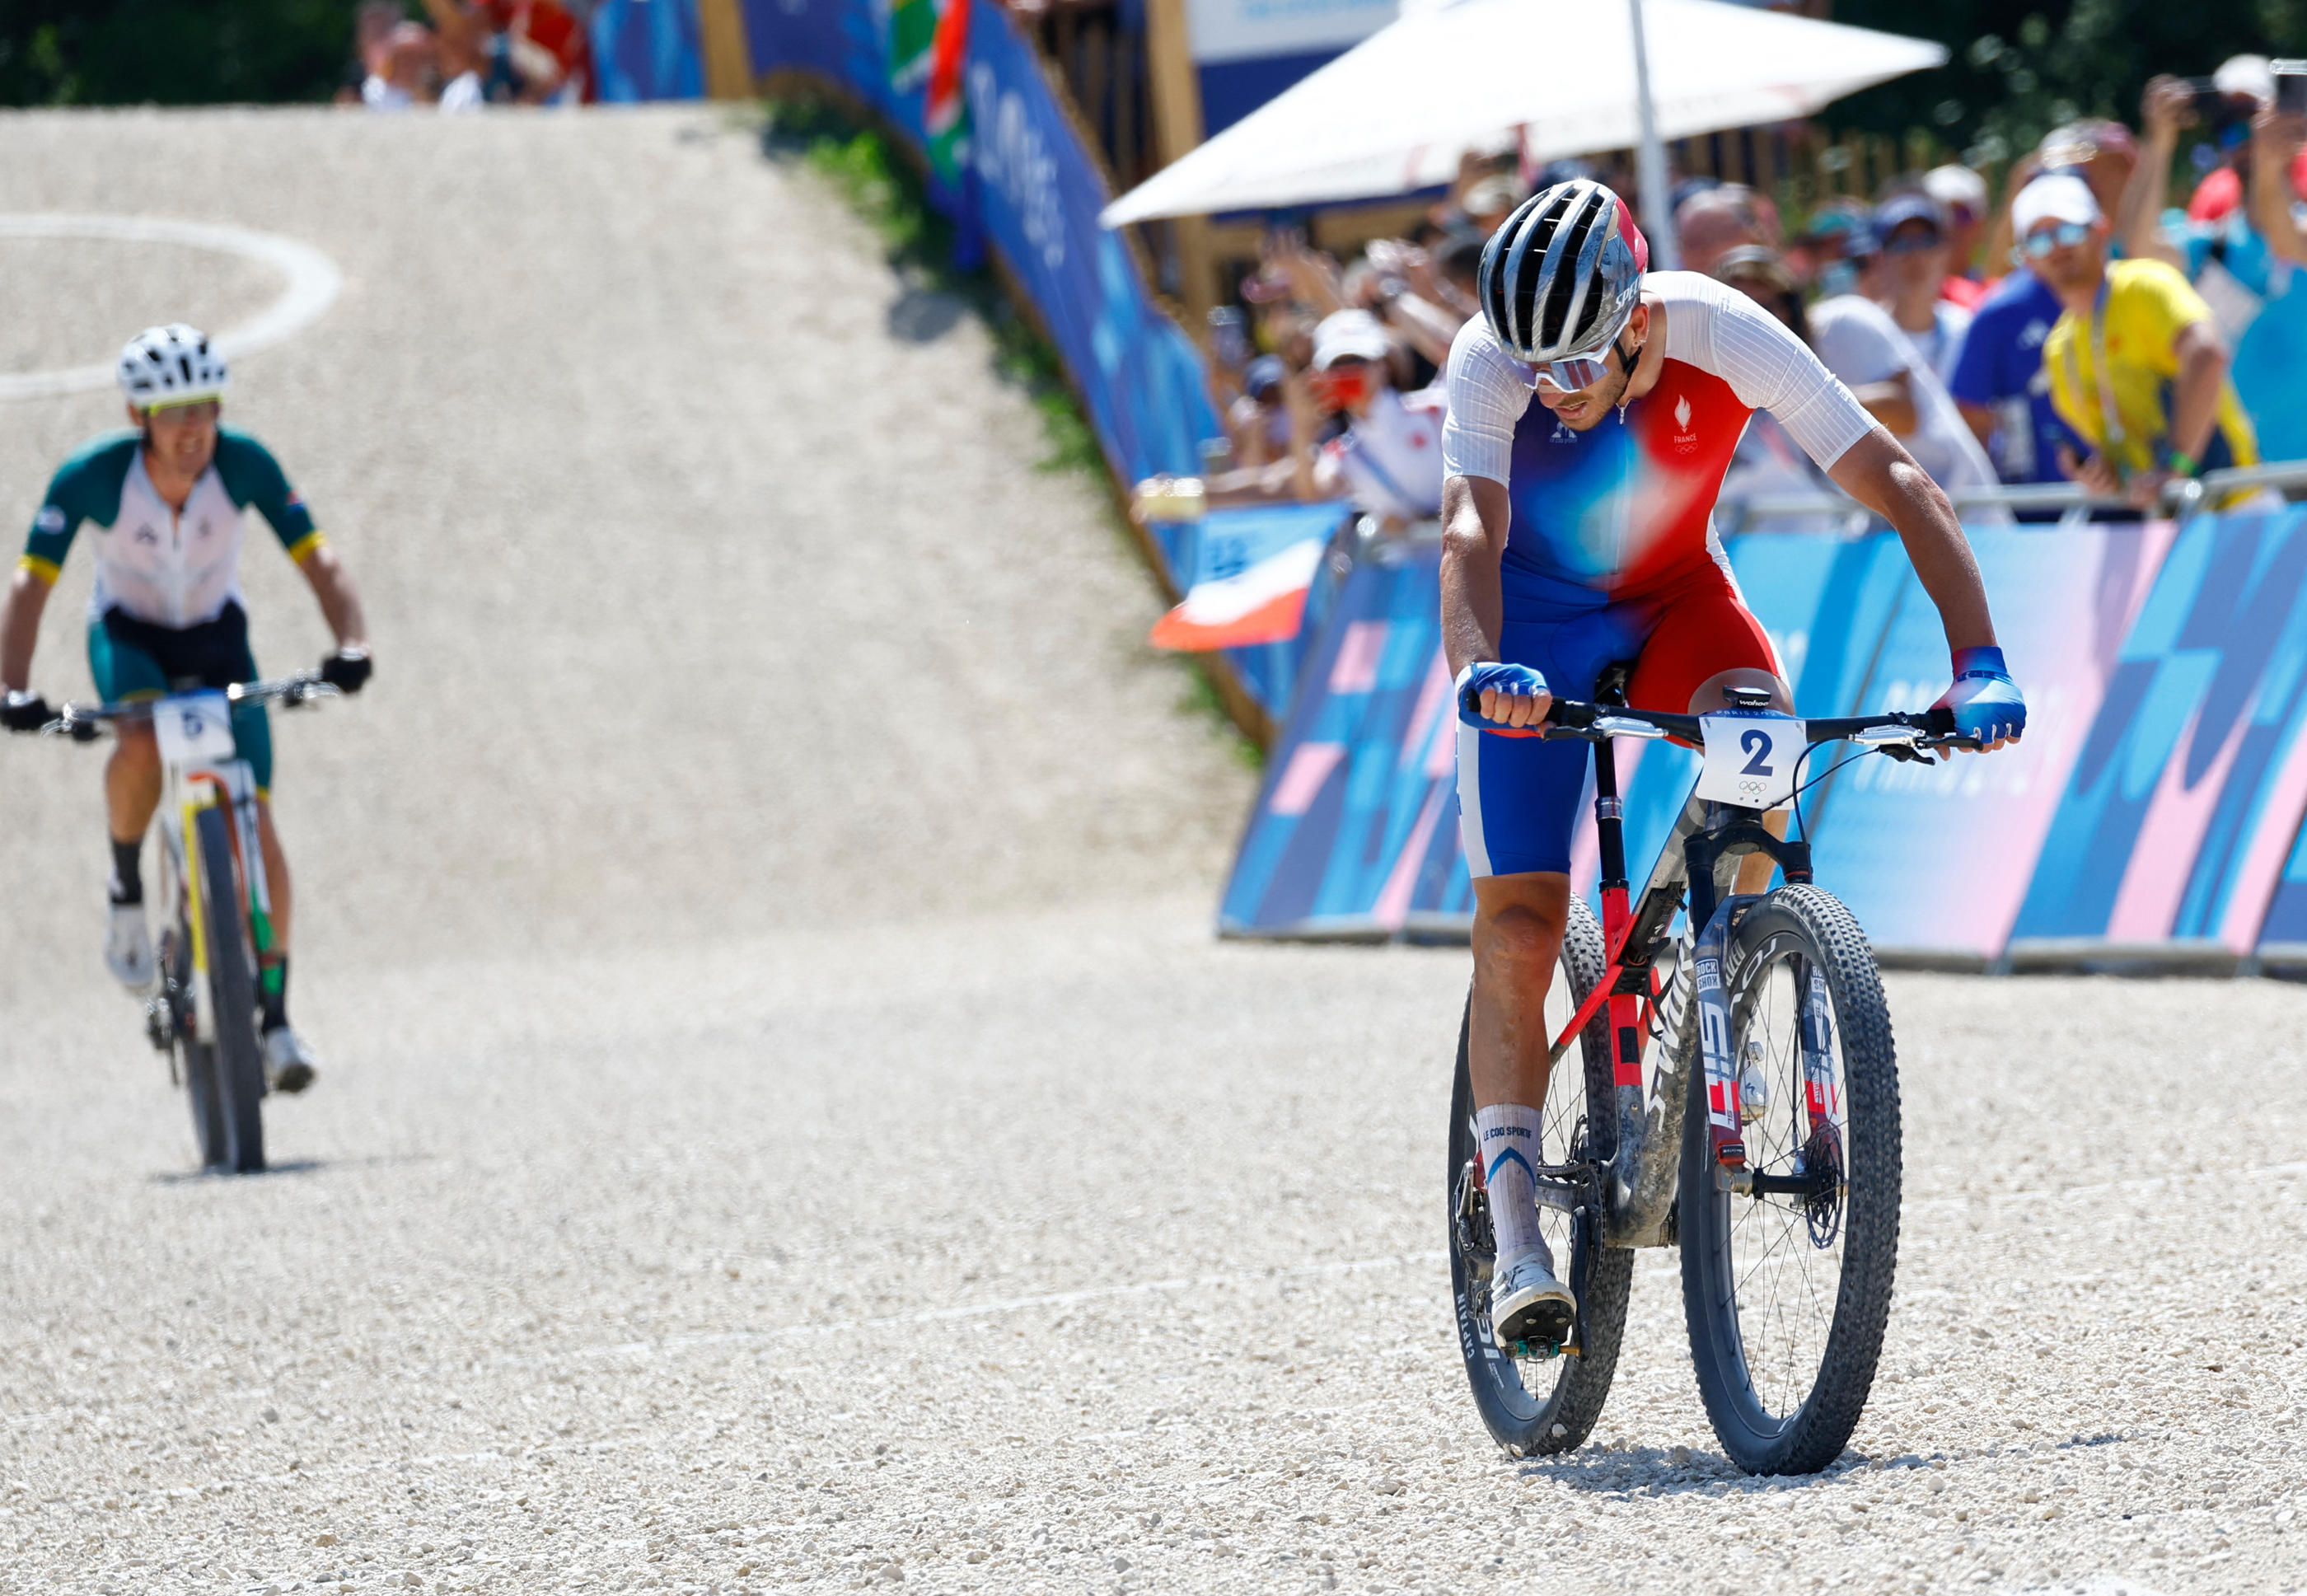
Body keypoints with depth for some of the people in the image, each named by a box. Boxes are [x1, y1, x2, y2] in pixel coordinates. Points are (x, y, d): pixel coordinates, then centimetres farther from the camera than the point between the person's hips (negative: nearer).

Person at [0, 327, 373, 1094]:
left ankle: (276, 1016, -1)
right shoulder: (91, 476, -27)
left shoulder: (245, 463, -24)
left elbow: (319, 560, -24)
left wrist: (351, 642, -43)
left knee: (255, 825, -12)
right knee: (142, 747, -36)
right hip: (128, 635, -1)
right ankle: (126, 887, -8)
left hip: (216, 637, 1)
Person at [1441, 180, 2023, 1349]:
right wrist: (1481, 668, -63)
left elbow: (1899, 485, -31)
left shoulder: (1726, 338, -29)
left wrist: (1977, 663, -42)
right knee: (1518, 922, -10)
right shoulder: (1492, 361, -30)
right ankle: (1517, 1245, -7)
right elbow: (1469, 528, -43)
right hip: (1534, 621, -1)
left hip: (1674, 596, 1)